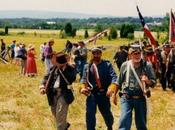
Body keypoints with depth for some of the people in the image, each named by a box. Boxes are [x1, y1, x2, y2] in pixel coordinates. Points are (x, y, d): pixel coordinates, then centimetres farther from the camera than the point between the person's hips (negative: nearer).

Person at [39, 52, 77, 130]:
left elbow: (70, 80, -25)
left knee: (60, 115, -9)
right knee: (54, 112, 20)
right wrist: (42, 86, -5)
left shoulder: (71, 69, -10)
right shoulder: (54, 68, 8)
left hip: (63, 94, -7)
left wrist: (63, 70, -25)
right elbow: (46, 77, 12)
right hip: (53, 93, 7)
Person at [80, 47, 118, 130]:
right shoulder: (87, 66, 6)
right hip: (91, 93, 1)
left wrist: (111, 88, -30)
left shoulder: (107, 65, -3)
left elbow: (114, 77, -13)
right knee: (90, 114, -5)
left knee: (106, 113, 12)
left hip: (104, 93, -1)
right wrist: (83, 87, -20)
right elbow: (84, 78, 1)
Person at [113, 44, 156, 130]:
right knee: (124, 120, -14)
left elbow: (153, 82, -4)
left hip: (140, 99, 1)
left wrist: (147, 81, -25)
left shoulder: (147, 65, -5)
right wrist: (114, 95, 14)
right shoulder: (125, 65, -3)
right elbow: (119, 82, 10)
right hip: (126, 98, -1)